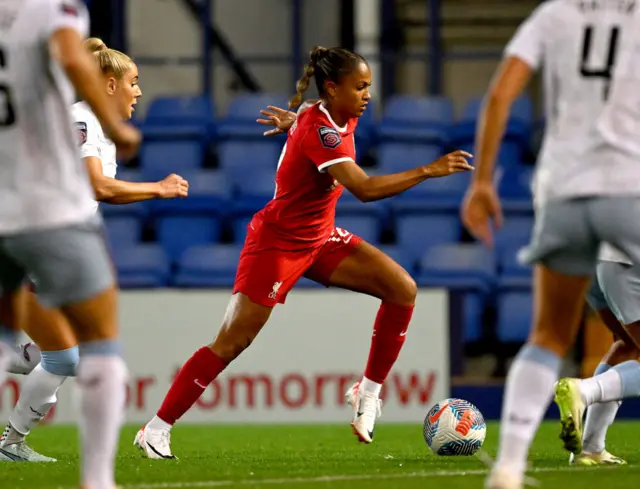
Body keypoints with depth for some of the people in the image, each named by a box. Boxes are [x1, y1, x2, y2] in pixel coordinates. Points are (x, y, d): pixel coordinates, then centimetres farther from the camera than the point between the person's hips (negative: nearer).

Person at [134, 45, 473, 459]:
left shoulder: (345, 119, -1)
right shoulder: (319, 131, -28)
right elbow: (365, 189, -38)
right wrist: (428, 171, -38)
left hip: (320, 238, 8)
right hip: (278, 242, -8)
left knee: (403, 290, -7)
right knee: (232, 343, -8)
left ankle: (369, 392, 4)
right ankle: (156, 430, 1)